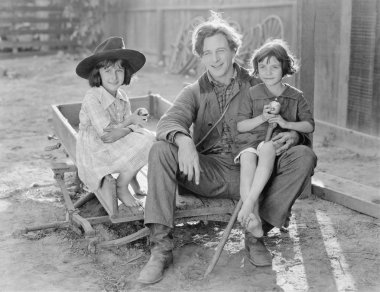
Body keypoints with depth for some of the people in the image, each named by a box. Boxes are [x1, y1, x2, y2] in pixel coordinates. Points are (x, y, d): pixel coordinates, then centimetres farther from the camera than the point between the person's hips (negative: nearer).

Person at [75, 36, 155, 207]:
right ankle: (121, 187, -3)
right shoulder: (92, 98, -19)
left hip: (119, 143, 7)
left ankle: (131, 176, 10)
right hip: (96, 152, -7)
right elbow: (104, 131, -25)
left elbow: (133, 126, -2)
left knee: (148, 138, -9)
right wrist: (130, 120, -14)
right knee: (143, 147, -21)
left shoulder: (122, 96, 3)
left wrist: (122, 131, -26)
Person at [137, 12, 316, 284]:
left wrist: (292, 135, -15)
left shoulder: (256, 87, 11)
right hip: (208, 171, 0)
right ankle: (161, 247, -26)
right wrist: (184, 140, -33)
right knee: (161, 150, -24)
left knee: (304, 156, -22)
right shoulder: (194, 92, 12)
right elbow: (169, 121, -8)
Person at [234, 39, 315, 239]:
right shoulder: (253, 94, 10)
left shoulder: (296, 96, 11)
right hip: (253, 140, 1)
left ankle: (249, 203, -44)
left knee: (267, 148, -38)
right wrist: (262, 118, -8)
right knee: (247, 157, -35)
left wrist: (285, 123, -7)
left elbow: (309, 126, 9)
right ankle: (253, 216, -41)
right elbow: (240, 125, 7)